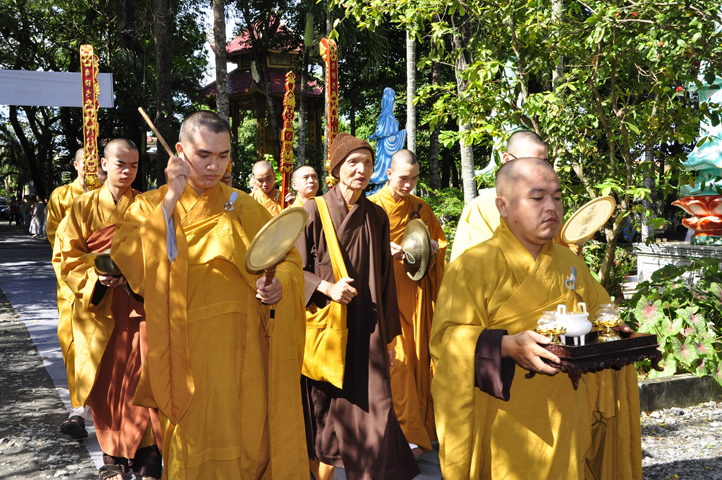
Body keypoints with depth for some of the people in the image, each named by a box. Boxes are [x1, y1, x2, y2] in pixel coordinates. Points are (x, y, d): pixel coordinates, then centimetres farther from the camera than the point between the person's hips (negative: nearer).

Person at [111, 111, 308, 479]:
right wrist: (170, 199, -17)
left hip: (241, 353, 2)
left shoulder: (245, 208, 7)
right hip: (185, 354, -2)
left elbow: (288, 259, 8)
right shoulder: (150, 207, 2)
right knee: (192, 444, 5)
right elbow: (126, 259, -15)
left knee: (248, 441, 8)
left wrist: (279, 283, -14)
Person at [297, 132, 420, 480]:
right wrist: (326, 287, -18)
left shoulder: (377, 217, 8)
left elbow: (384, 278, 11)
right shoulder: (313, 212, -3)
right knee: (324, 416, 5)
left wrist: (389, 336, 12)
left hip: (366, 333, 3)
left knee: (373, 416, -3)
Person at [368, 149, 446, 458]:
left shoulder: (421, 209, 12)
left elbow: (440, 240, 21)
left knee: (418, 354, 4)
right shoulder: (372, 207, 0)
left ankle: (421, 424, 16)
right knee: (397, 359, -9)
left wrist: (434, 248, -2)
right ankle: (409, 435, -3)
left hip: (417, 292, 4)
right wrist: (384, 252, -21)